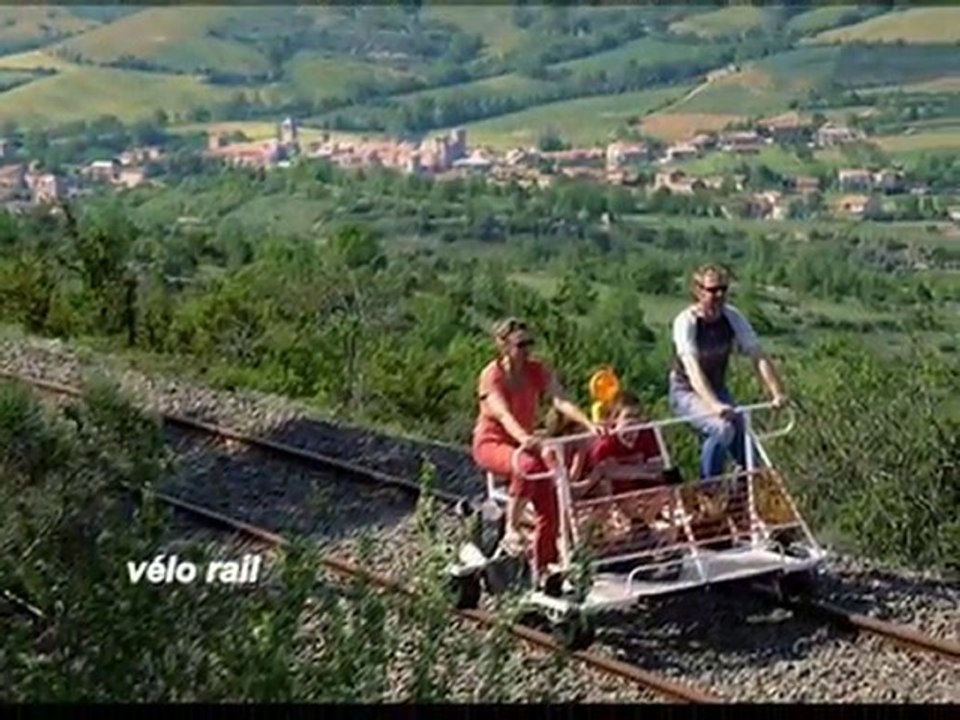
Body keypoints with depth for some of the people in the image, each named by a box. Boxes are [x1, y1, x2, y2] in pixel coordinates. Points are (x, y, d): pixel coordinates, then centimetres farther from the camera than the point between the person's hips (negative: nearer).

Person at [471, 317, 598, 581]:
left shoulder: (537, 371, -4)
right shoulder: (492, 375, -18)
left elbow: (561, 401, -18)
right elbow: (502, 414, -34)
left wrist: (589, 424, -36)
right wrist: (523, 438, -54)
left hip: (523, 442, 6)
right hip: (491, 443, -5)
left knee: (550, 509, -4)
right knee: (528, 464, -39)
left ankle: (542, 570, 10)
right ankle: (511, 528, -26)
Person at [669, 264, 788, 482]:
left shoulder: (732, 317, -10)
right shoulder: (686, 321, -24)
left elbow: (759, 357, -15)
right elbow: (692, 368, -37)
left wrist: (777, 393, -30)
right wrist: (714, 405, -52)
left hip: (718, 390, 5)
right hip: (687, 392, -5)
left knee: (744, 433, -11)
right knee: (723, 428, -28)